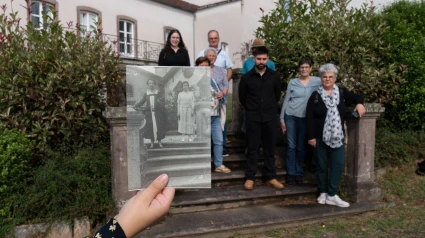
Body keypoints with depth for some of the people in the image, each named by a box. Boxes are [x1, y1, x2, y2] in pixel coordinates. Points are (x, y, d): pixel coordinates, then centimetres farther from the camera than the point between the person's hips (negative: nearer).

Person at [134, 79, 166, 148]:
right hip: (149, 113, 1)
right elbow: (142, 101, 4)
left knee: (159, 126, 0)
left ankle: (159, 142, 13)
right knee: (150, 127, 1)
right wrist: (136, 105, -11)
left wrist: (160, 102, -21)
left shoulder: (158, 93, 4)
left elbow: (163, 101, 0)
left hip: (158, 113, -1)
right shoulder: (146, 93, 9)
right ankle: (152, 142, 13)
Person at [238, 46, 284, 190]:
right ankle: (250, 178, 13)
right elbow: (242, 97, 10)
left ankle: (270, 177, 18)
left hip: (270, 117, 1)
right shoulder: (246, 77, -2)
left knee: (269, 149, 8)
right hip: (253, 118, -1)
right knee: (252, 149, 4)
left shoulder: (275, 76, 2)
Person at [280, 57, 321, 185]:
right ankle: (290, 173, 15)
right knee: (291, 146, 4)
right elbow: (286, 100, 5)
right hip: (290, 116, 1)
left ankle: (299, 172, 22)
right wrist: (282, 119, 3)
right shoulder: (292, 82, 4)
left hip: (306, 118, 0)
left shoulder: (317, 82, 0)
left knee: (301, 147, 8)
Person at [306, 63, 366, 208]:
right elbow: (309, 118, -4)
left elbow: (356, 97, 20)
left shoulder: (342, 93, 6)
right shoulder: (315, 96, -1)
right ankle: (323, 192, 20)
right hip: (320, 137, -2)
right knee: (322, 165, 6)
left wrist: (359, 103, -6)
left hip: (337, 137, 2)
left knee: (338, 164, -4)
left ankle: (332, 195, 4)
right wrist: (311, 136, -10)